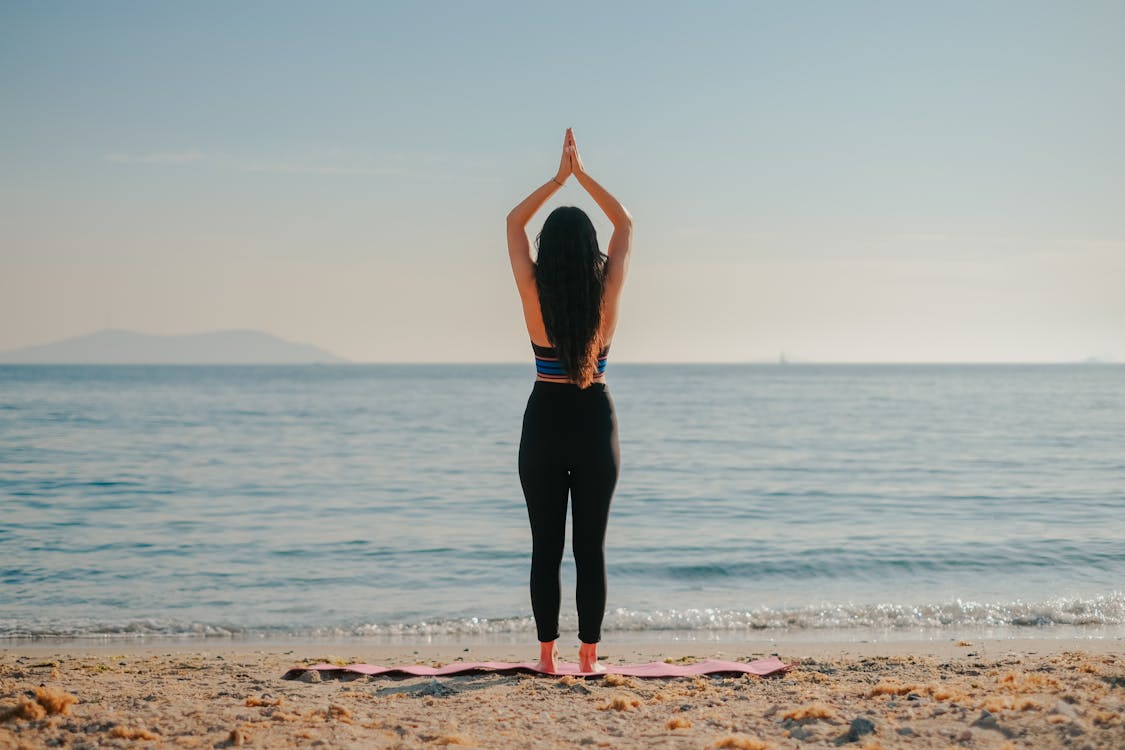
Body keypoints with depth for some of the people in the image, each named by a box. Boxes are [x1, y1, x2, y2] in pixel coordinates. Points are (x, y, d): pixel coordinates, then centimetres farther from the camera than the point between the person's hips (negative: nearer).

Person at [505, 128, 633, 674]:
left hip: (545, 420, 0)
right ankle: (589, 656, 6)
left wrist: (559, 177, 6)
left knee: (546, 546, 5)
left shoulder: (534, 293, -10)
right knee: (591, 546, 5)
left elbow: (514, 223, 5)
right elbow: (625, 224, 7)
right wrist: (582, 176, 7)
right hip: (594, 422, 1)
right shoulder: (607, 293, -8)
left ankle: (548, 654, 6)